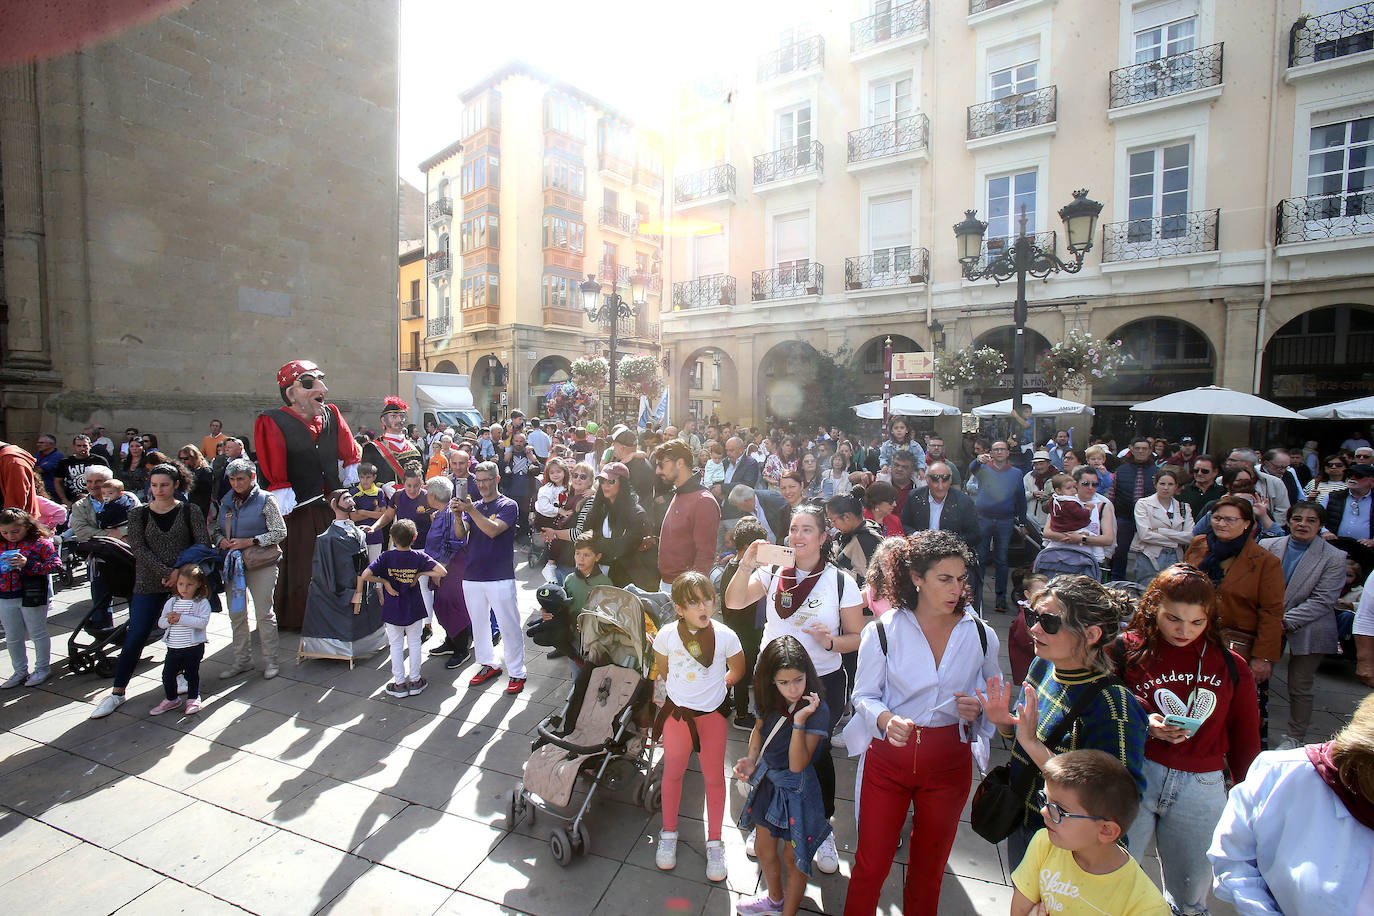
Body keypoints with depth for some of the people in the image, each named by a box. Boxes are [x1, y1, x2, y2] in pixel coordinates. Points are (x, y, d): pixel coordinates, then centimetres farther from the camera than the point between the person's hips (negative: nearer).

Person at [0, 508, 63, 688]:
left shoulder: (41, 542, -11)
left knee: (37, 634, 8)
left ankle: (42, 668, 24)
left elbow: (55, 565, -15)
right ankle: (20, 671, 29)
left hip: (32, 596, -5)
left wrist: (27, 564, -26)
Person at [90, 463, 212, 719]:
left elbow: (203, 545, -7)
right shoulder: (139, 514, 3)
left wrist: (181, 571, -17)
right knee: (135, 637, 1)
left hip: (184, 582, 0)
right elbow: (139, 549, -6)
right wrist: (166, 572, -16)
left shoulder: (189, 512, -1)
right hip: (149, 584, 1)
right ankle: (117, 692, 13)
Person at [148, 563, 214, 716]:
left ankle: (193, 699, 25)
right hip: (173, 647, 5)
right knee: (168, 675, 11)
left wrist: (181, 618, -25)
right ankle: (170, 699, 32)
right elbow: (160, 622, 7)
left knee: (192, 674, 7)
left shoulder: (202, 602, -10)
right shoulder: (171, 602, 5)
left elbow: (203, 622, -21)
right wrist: (168, 620, -16)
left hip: (193, 647, -5)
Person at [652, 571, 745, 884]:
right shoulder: (667, 635, -17)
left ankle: (714, 843, 33)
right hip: (677, 713, 1)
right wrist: (682, 691, 6)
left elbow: (737, 672, 2)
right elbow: (662, 672, 3)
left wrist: (712, 688, 4)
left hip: (712, 714, 0)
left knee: (714, 778, 12)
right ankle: (668, 834, 40)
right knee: (673, 773, 17)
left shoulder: (725, 636, -18)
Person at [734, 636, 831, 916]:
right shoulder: (772, 701, -9)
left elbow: (797, 764, -28)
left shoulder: (818, 711, -25)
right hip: (767, 783, 6)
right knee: (764, 849, 24)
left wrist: (799, 720, -39)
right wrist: (751, 759, -4)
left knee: (793, 858, 14)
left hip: (796, 791, -6)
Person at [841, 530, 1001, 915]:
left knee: (929, 867, 20)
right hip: (888, 755, -2)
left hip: (949, 761, 2)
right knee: (871, 862, 8)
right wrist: (886, 719, -25)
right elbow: (864, 695, -5)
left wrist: (977, 709, -12)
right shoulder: (883, 632, -10)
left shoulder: (981, 635, -3)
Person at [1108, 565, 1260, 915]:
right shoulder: (1127, 650, -5)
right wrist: (1143, 726, -17)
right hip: (1133, 777, -2)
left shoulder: (1231, 667, 3)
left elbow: (1245, 742, 13)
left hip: (1201, 789, 2)